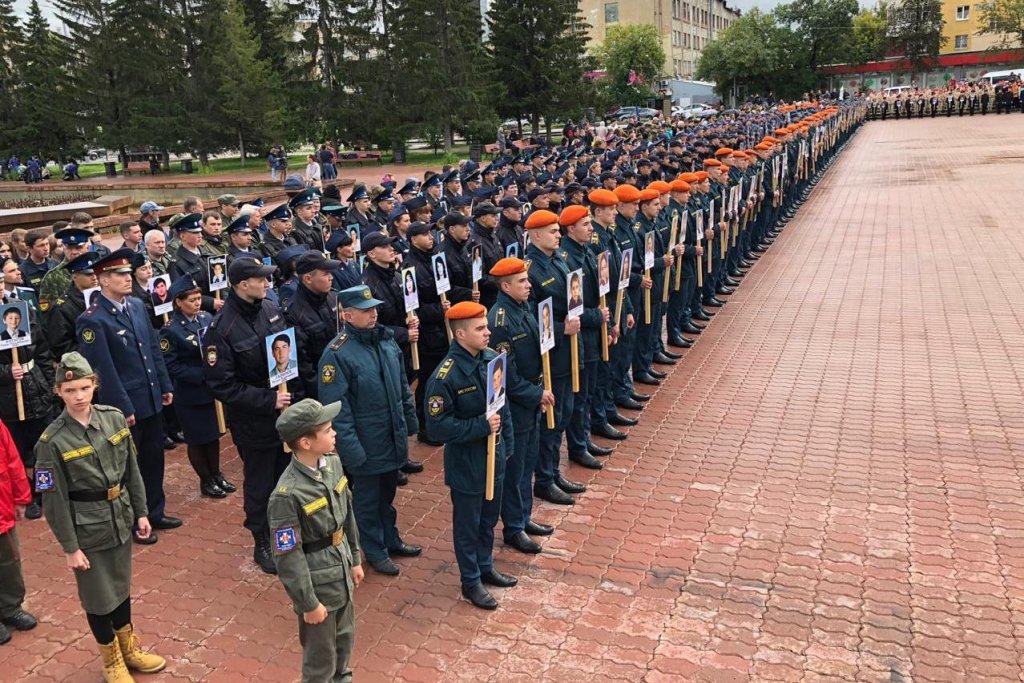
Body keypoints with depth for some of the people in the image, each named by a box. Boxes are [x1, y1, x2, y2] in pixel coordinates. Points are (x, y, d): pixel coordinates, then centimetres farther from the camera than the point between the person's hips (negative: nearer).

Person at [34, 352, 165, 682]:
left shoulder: (114, 418, -6)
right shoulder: (52, 441, -18)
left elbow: (131, 471, 4)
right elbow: (54, 501, -13)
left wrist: (140, 512, 7)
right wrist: (70, 547, -11)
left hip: (120, 520, 4)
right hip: (87, 530, -4)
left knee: (121, 586, 21)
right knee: (98, 596, 12)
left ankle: (129, 647, 42)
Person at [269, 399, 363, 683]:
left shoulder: (332, 463, -7)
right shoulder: (287, 495, -29)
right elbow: (288, 557, -21)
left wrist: (355, 560, 13)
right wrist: (309, 603, -14)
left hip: (342, 574, 7)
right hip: (317, 585, -7)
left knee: (345, 638, 26)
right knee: (320, 654, 16)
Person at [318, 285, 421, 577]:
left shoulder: (386, 339, 3)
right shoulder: (337, 353, -20)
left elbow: (403, 385, 13)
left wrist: (410, 424, 14)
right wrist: (351, 451, -21)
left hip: (393, 439, 7)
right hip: (366, 445, -6)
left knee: (387, 492, 23)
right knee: (368, 498, 12)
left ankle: (391, 539, 42)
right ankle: (375, 551, 30)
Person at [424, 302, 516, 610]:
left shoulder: (491, 358, -3)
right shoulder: (445, 376, -25)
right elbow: (437, 427, -22)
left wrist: (507, 443, 11)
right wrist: (481, 426, -25)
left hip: (494, 457, 7)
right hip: (466, 465, -7)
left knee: (489, 518, 24)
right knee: (468, 525, 12)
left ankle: (485, 567, 45)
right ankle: (471, 582, 31)